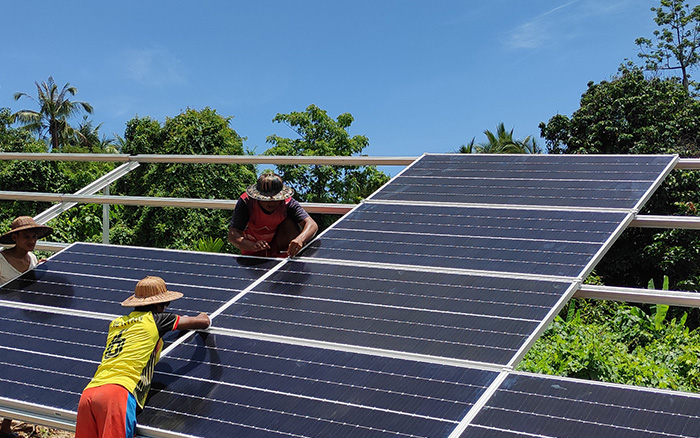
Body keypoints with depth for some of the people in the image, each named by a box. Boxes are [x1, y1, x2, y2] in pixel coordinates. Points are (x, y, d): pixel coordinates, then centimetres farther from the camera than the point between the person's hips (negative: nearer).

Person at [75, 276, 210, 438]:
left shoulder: (115, 323, 27)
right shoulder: (155, 319, 11)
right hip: (117, 393, -7)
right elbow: (204, 321, 19)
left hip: (88, 393, 7)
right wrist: (203, 316, 43)